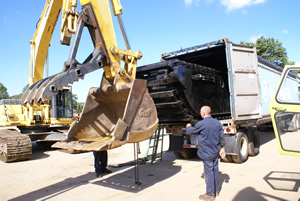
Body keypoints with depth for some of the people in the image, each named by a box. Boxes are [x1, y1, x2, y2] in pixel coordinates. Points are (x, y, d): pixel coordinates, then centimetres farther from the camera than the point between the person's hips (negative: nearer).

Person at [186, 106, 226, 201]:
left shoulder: (201, 124, -17)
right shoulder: (217, 123, 3)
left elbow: (189, 132, -5)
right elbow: (221, 137, 7)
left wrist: (188, 126, 16)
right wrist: (222, 148, 16)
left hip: (206, 153, -7)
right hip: (216, 152, 7)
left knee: (209, 172, 0)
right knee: (215, 170, 16)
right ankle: (216, 191, 29)